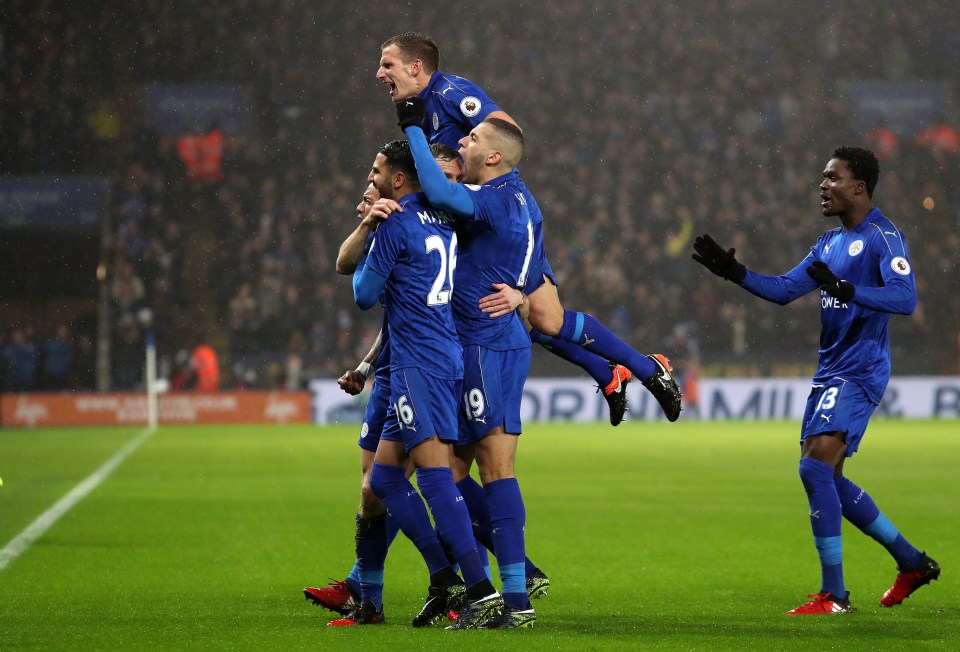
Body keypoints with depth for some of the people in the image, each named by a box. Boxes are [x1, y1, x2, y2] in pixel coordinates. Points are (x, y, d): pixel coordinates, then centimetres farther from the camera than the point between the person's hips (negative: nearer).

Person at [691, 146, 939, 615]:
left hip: (858, 374, -10)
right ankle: (913, 563, 24)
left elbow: (905, 298, -23)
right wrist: (736, 273, 8)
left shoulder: (883, 236, -10)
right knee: (825, 479, 11)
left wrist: (847, 289, -34)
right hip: (828, 373, 10)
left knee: (816, 467, -18)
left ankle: (834, 595, -13)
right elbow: (784, 289, 21)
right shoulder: (829, 243, 17)